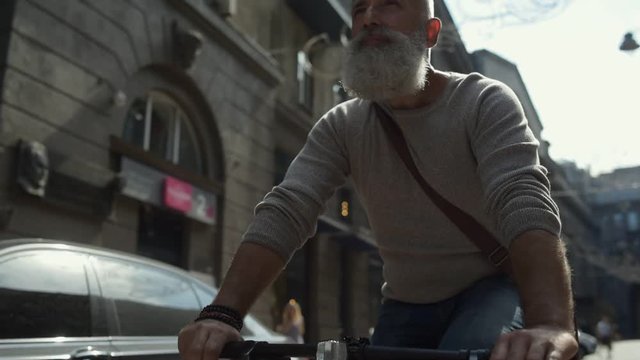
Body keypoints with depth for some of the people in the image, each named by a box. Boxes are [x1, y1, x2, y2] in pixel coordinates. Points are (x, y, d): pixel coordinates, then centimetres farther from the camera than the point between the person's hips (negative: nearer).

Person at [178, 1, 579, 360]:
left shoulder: (485, 103, -15)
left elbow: (526, 205, -31)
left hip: (491, 287, -3)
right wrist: (223, 314, -33)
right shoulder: (341, 127, -6)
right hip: (407, 306, 4)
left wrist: (553, 324, -49)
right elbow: (284, 214, -18)